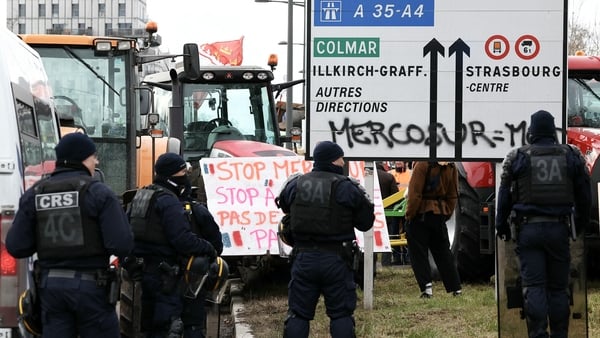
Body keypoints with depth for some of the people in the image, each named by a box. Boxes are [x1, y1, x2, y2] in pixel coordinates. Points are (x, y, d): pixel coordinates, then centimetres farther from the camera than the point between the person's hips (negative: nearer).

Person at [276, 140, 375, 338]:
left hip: (303, 257, 3)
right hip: (335, 260, -3)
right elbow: (366, 222, -3)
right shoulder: (346, 188, -9)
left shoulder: (294, 185, 1)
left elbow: (285, 209, 19)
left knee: (298, 314, 8)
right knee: (341, 314, 5)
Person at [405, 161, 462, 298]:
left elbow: (415, 193, -16)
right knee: (443, 252, 14)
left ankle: (426, 284, -7)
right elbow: (452, 196, 8)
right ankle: (456, 287, 14)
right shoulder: (451, 168, 3)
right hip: (440, 215, 5)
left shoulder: (422, 164, -16)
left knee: (418, 251, 3)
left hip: (421, 214, -5)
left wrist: (409, 214, -7)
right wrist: (447, 214, 17)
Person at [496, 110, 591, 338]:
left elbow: (504, 195, 2)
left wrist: (501, 226, 11)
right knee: (558, 287, 9)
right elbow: (584, 196, 9)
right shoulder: (572, 156, 4)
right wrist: (581, 224, 20)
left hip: (529, 229, -2)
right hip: (559, 229, 2)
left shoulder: (517, 158, -1)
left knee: (534, 287, -2)